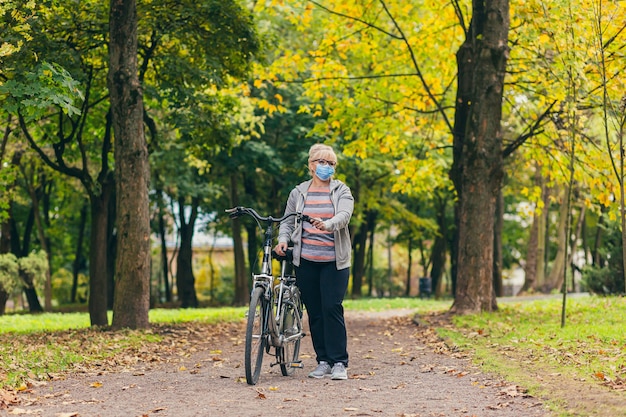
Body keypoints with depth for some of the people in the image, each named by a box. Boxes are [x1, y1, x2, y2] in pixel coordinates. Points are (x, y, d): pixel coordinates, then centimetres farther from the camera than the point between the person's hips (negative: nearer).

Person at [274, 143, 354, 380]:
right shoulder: (298, 193, 12)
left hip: (334, 261, -3)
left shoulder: (342, 192, 5)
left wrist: (327, 224, -32)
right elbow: (288, 221, 16)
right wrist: (283, 240, -4)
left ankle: (339, 363, -5)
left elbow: (344, 215, -12)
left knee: (332, 308, -10)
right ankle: (323, 361, 13)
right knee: (314, 312, 5)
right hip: (306, 261, 3)